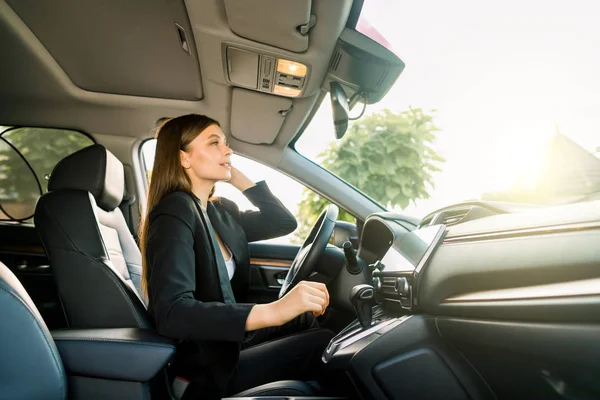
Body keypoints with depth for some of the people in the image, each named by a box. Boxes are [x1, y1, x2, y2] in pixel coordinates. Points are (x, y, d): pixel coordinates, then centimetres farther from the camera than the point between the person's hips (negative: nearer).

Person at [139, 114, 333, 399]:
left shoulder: (219, 212, 6)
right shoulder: (174, 213, -21)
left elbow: (284, 222, 10)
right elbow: (171, 313, -34)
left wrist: (237, 177, 3)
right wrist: (272, 311, -43)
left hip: (228, 339, 9)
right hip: (205, 366, -9)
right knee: (325, 344, -14)